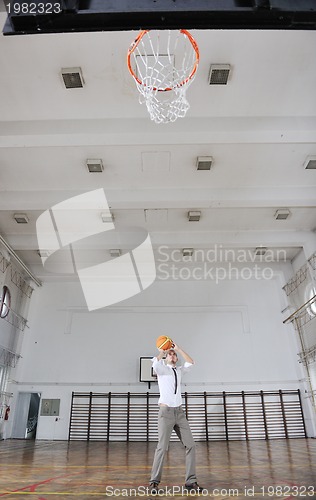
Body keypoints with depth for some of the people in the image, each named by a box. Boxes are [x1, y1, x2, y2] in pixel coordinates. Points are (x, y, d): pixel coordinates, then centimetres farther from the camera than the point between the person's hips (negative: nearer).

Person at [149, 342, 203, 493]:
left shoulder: (179, 371, 14)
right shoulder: (162, 369, -1)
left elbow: (190, 362, -4)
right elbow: (156, 363, -26)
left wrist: (178, 348, -8)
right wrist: (162, 351, -16)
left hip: (179, 412, 5)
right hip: (166, 412, -5)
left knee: (190, 445, 1)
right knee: (162, 447, -9)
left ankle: (190, 481, 10)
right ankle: (154, 482, 5)